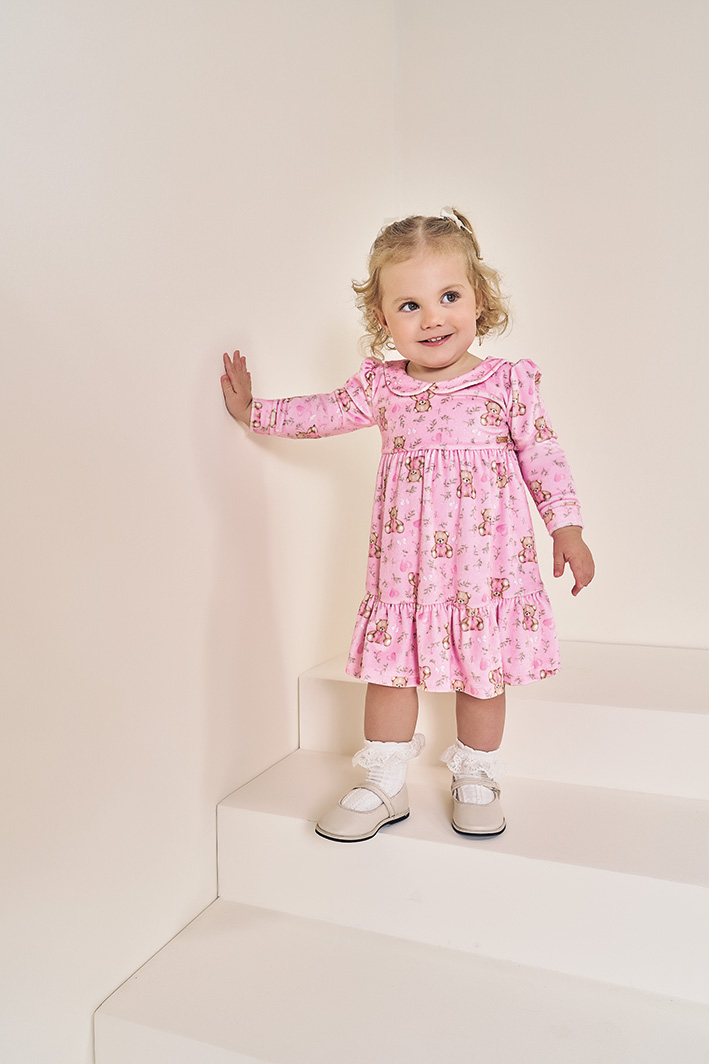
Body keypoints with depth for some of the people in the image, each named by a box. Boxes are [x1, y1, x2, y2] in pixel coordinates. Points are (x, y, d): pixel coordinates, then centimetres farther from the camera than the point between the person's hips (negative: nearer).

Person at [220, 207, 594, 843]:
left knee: (482, 670, 8)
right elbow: (323, 414, 15)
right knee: (391, 663, 6)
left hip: (486, 558, -1)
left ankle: (476, 781, 31)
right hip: (405, 559, 2)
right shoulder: (381, 386, 2)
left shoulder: (509, 383, -3)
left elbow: (542, 456, 2)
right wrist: (253, 411, 17)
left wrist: (567, 529, 0)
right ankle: (385, 786, 24)